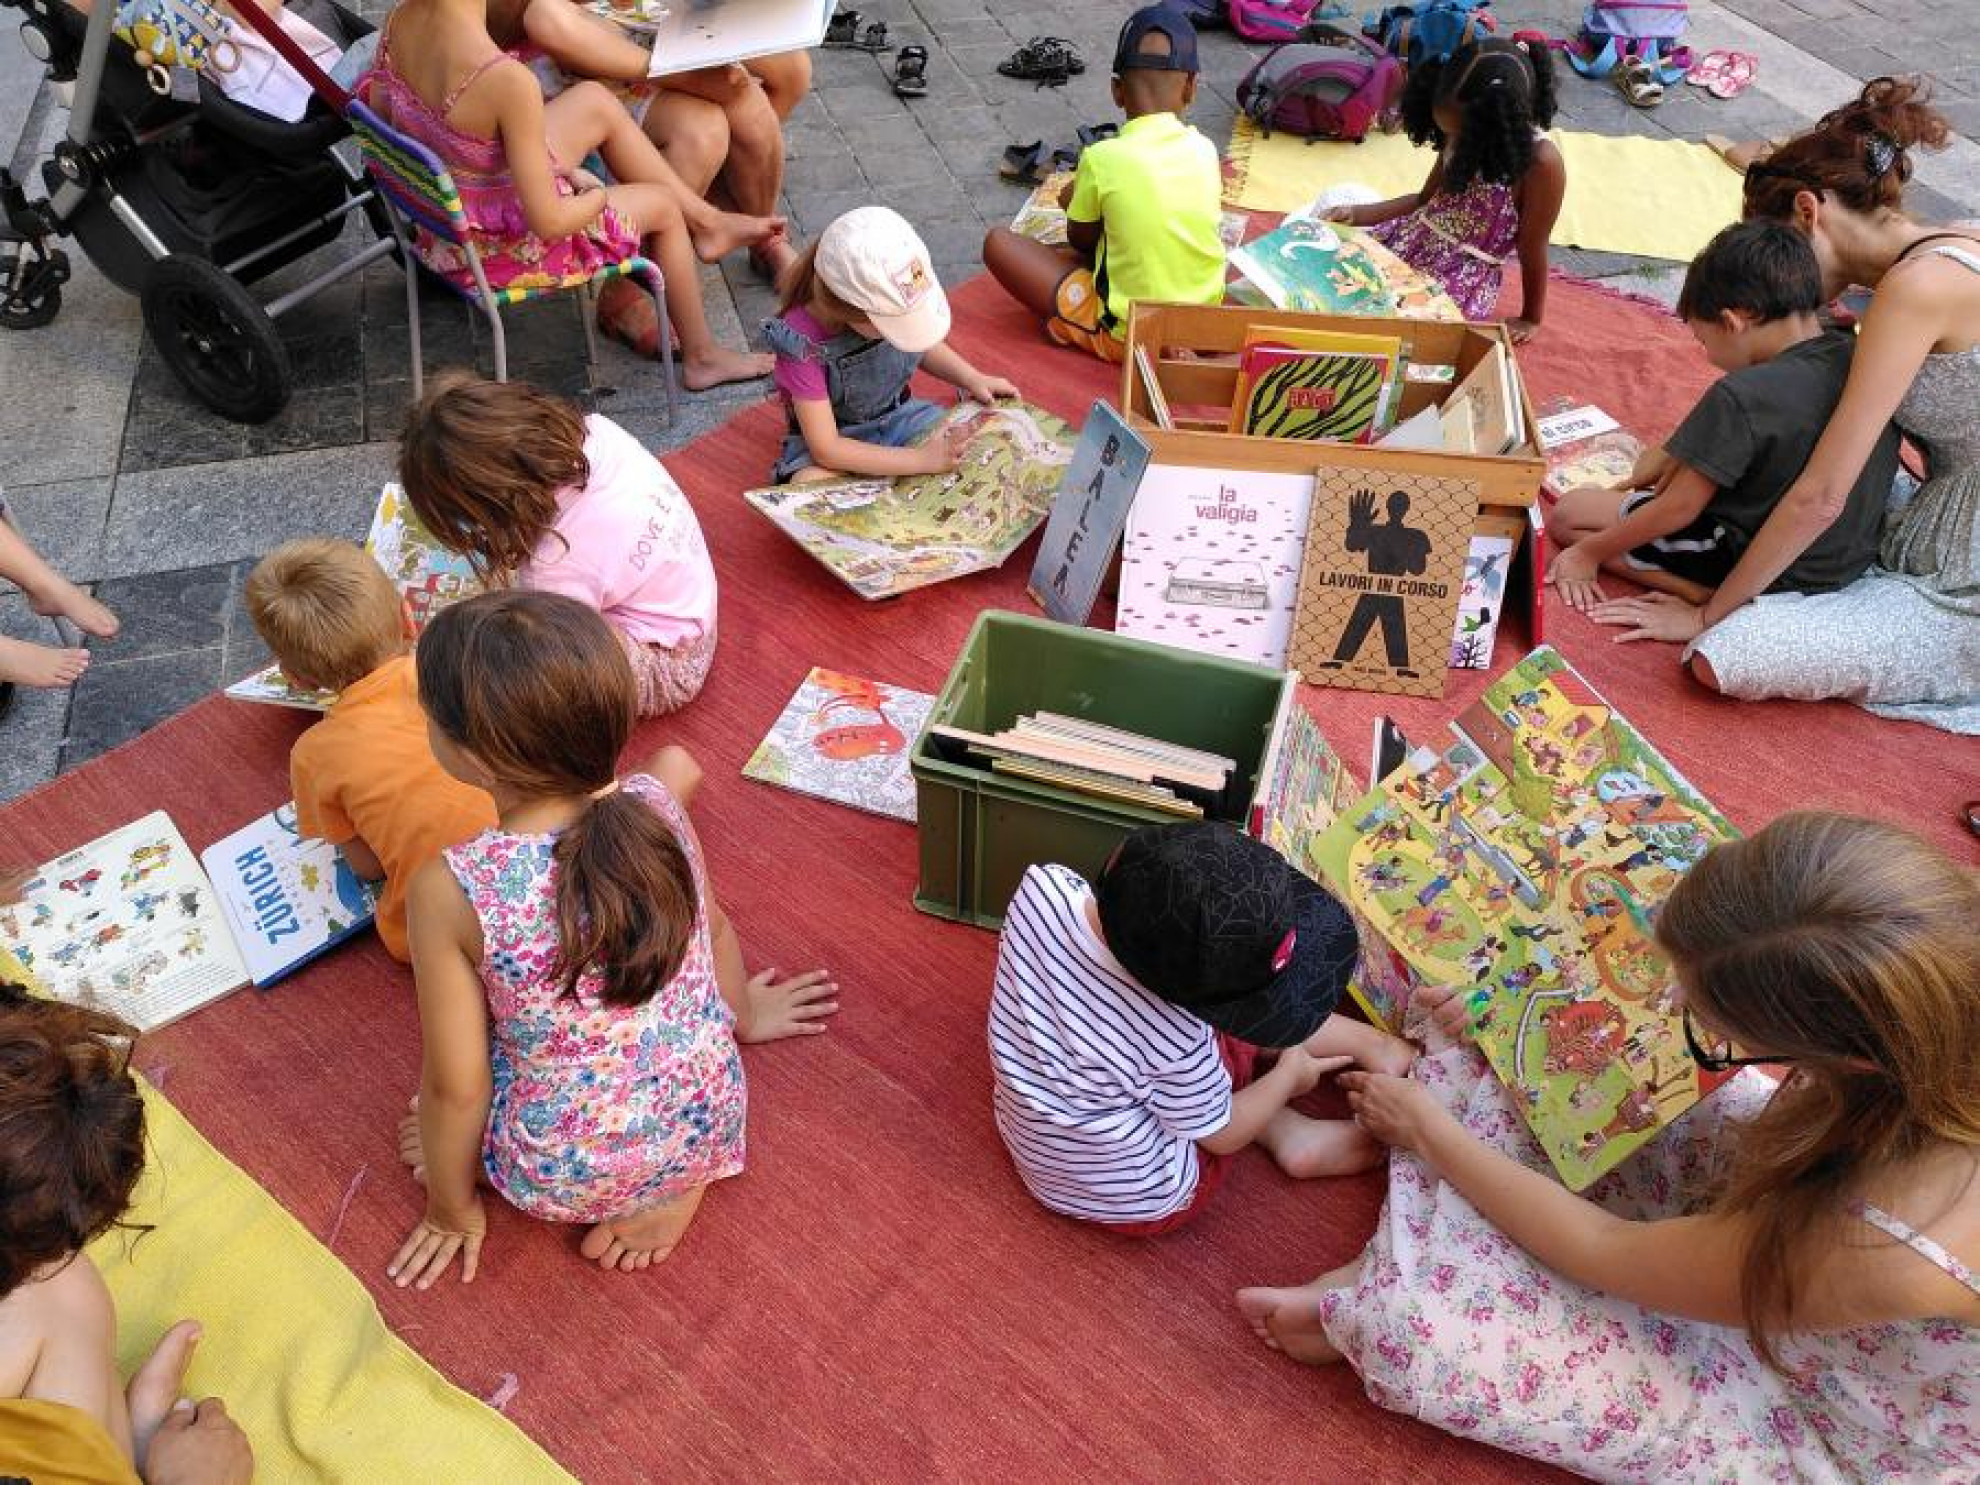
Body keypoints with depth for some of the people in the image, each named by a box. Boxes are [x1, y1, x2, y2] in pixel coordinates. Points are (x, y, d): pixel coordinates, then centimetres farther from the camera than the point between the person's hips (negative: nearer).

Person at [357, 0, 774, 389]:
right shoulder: (506, 80, -36)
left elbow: (379, 108, 5)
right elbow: (547, 221, -29)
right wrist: (602, 195, -7)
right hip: (501, 245, -7)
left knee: (595, 101, 14)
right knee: (662, 204, 15)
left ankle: (706, 220, 31)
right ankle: (703, 357, 32)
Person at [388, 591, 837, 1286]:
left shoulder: (450, 892, -26)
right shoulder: (656, 807, -15)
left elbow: (455, 1087, -16)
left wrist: (452, 1210, 4)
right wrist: (742, 1015, 26)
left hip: (561, 1179, -3)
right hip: (708, 1122, 3)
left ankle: (637, 1194, 11)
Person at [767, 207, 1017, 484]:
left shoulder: (895, 301, -15)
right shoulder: (803, 342, -29)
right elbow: (826, 449, -29)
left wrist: (974, 380, -6)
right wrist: (922, 460, -33)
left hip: (899, 417, 5)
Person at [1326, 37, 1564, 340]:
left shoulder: (1540, 162, -22)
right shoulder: (1463, 137, -3)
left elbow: (1532, 249, -13)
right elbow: (1425, 200, 10)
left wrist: (1531, 319, -1)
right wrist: (1356, 214, -2)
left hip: (1466, 280, -6)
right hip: (1414, 243, 6)